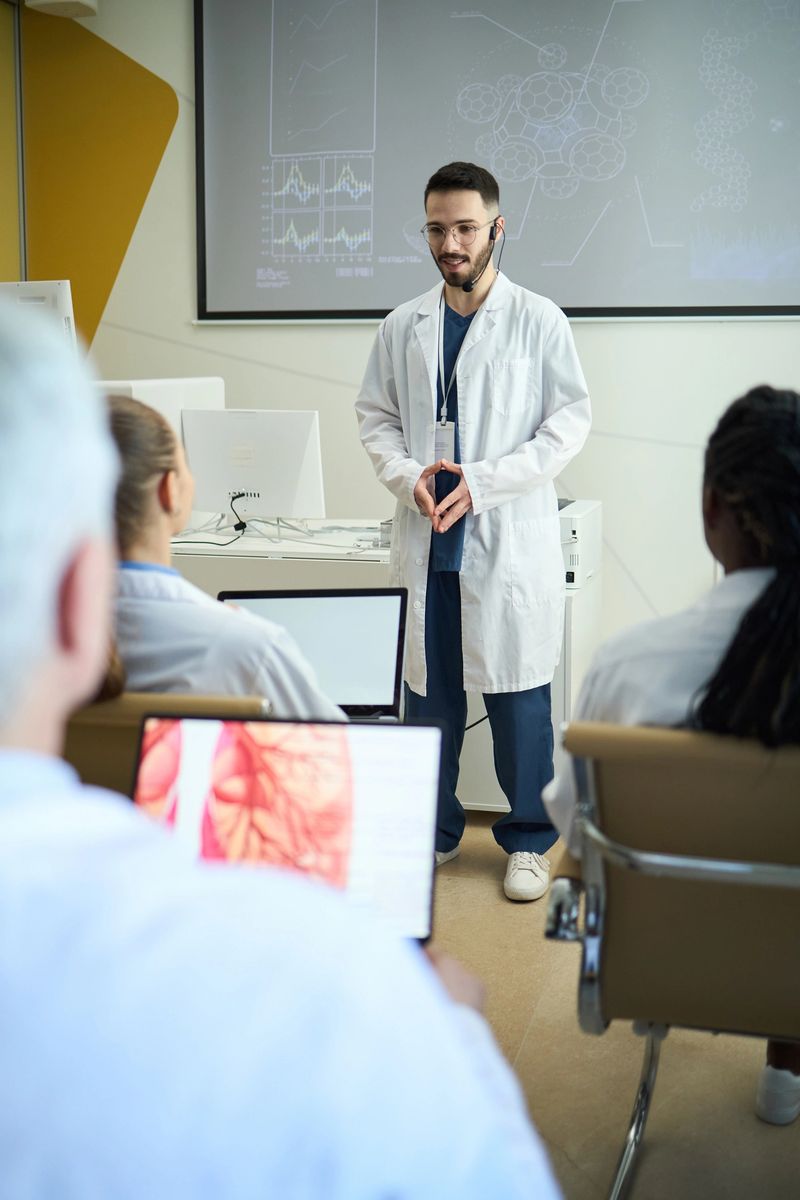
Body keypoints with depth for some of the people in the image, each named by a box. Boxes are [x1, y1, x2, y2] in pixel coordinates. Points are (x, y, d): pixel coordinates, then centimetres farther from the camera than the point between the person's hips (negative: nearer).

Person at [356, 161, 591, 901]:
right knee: (428, 690, 10)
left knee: (518, 696, 3)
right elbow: (376, 418, 11)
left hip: (510, 541, -3)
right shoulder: (403, 328, 8)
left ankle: (528, 840, 18)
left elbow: (570, 423, -4)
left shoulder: (538, 321, -1)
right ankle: (433, 830, 26)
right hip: (426, 541, 3)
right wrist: (409, 476, -9)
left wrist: (481, 482, -14)